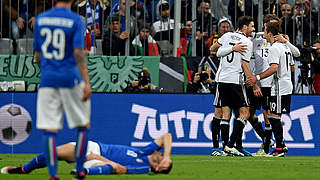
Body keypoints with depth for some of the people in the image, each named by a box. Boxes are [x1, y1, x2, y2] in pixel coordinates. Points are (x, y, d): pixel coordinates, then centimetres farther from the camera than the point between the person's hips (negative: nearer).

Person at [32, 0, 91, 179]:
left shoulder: (40, 19, 7)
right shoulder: (76, 20, -6)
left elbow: (38, 54, 13)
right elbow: (78, 52, -14)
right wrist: (87, 82, -16)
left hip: (47, 79, 3)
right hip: (70, 79, -3)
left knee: (49, 129, 1)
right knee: (83, 125, 12)